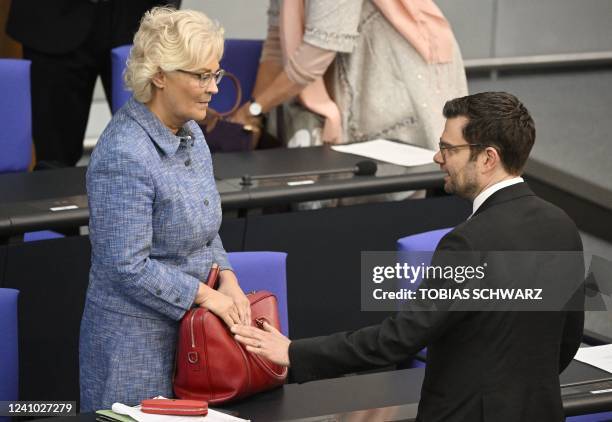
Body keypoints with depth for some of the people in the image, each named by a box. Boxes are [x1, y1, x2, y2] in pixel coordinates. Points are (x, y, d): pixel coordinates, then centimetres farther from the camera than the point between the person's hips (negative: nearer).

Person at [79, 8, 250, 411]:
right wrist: (204, 293, -16)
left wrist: (226, 278, 0)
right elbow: (128, 267, -23)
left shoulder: (190, 133, 6)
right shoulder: (125, 155, -22)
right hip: (136, 343, -8)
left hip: (188, 327, 8)